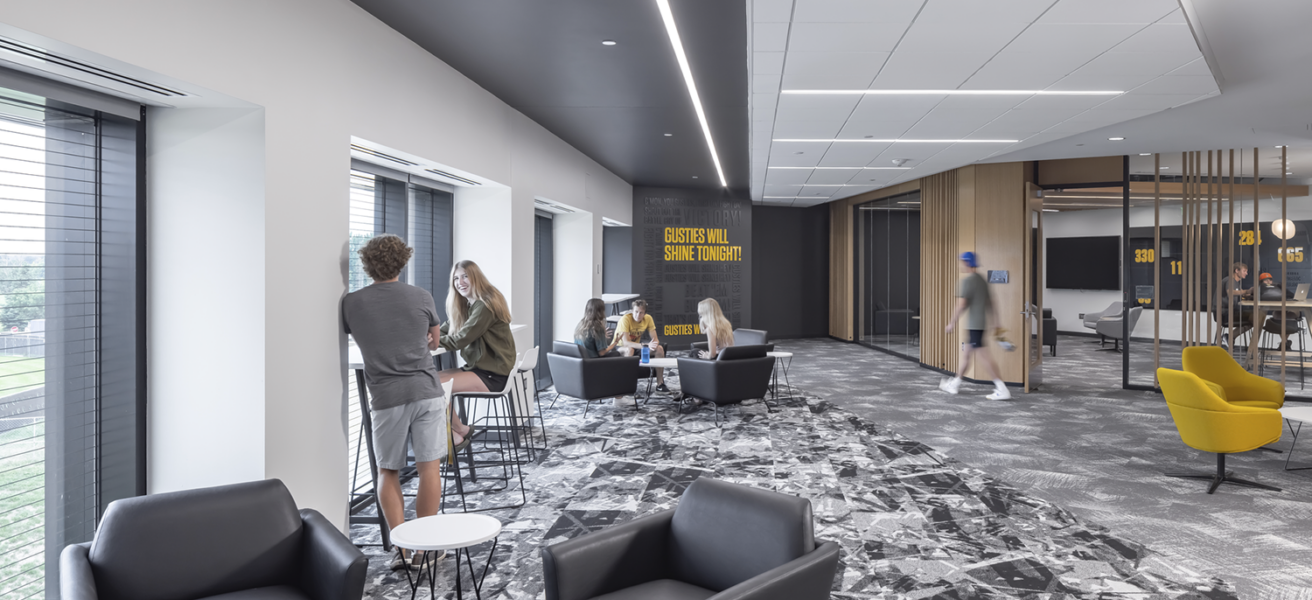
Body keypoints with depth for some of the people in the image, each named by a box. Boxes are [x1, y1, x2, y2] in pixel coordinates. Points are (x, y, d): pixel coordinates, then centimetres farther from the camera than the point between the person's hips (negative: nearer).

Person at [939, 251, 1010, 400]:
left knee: (983, 356, -10)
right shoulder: (982, 280, 15)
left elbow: (961, 305, -16)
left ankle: (1002, 390, -12)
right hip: (981, 324, 10)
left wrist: (952, 323, -9)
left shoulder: (967, 281, -13)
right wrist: (994, 322, 20)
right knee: (965, 352, 18)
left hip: (974, 325, -10)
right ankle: (955, 383, 30)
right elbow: (990, 303, 17)